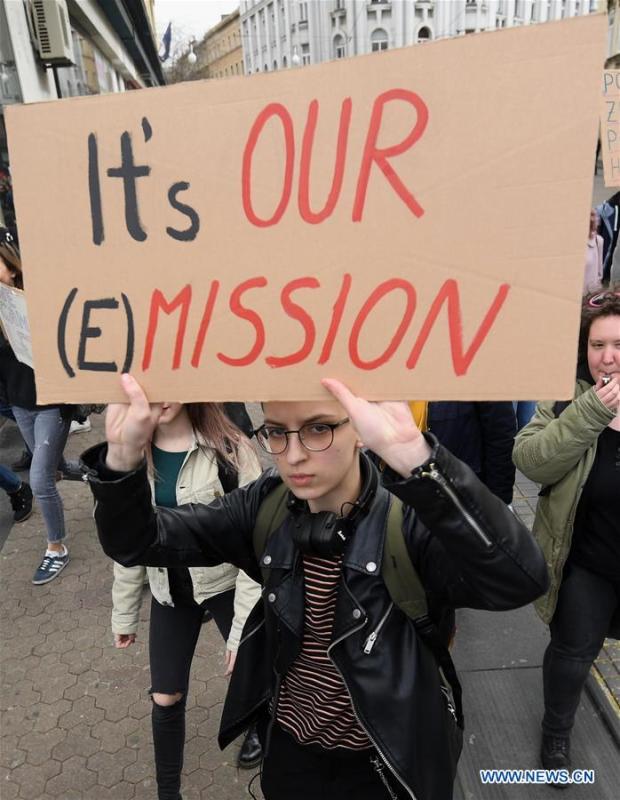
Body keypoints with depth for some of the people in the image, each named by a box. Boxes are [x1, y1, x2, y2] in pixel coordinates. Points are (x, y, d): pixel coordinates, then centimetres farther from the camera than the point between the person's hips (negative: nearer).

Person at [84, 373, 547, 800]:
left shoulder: (410, 520, -26)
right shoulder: (265, 507, -13)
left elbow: (522, 580, -44)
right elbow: (137, 543, -13)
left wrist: (412, 456, -56)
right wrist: (124, 456, -33)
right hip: (289, 750, 4)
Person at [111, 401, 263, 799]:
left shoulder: (229, 451, -23)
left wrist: (246, 627, -18)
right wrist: (124, 613, 8)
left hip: (227, 584, -3)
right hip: (170, 590, 3)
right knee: (165, 698, 12)